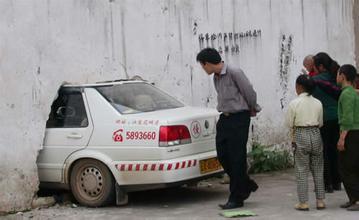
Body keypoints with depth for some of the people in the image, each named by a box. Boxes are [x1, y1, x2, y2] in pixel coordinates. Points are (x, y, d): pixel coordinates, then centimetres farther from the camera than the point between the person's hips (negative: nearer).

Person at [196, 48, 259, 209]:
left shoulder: (234, 72, -15)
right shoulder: (216, 78, 12)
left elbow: (250, 93, -11)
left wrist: (252, 109, 6)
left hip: (239, 118, -8)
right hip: (224, 118, 9)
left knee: (236, 158, -4)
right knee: (222, 155, 7)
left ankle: (236, 199, 4)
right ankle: (246, 186, 25)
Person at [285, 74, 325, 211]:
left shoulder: (294, 103, -10)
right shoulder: (318, 103, 0)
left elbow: (289, 123, -6)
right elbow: (320, 123, 7)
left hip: (300, 136, -3)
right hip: (316, 134, 3)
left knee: (302, 171, 3)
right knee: (318, 170, 12)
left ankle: (303, 203, 4)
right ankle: (320, 201, 14)